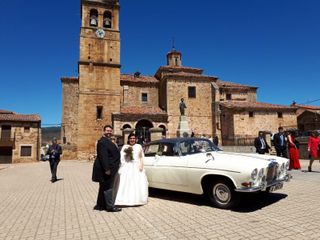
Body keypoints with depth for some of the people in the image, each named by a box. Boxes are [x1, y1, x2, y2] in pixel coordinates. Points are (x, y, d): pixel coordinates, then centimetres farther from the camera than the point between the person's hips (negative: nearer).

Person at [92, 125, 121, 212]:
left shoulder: (108, 141, 16)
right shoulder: (102, 142, -18)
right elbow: (103, 157, -25)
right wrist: (107, 169, -27)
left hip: (110, 169, 11)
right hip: (107, 169, -11)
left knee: (104, 188, 17)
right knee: (108, 188, -1)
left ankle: (100, 205, 28)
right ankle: (110, 206, 9)